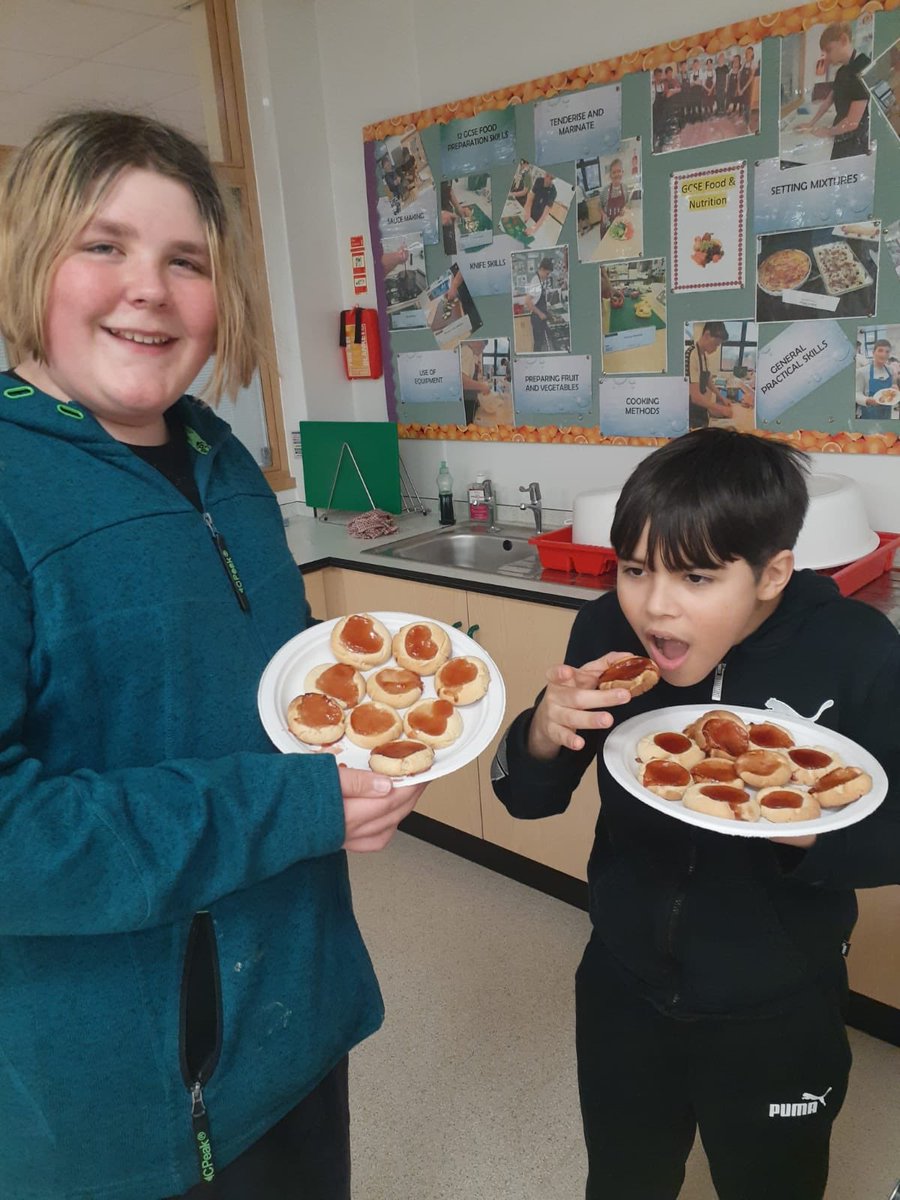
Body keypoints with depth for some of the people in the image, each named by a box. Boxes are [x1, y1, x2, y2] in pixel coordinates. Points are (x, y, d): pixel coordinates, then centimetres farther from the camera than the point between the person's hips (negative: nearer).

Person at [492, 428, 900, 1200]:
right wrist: (543, 736, -29)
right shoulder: (607, 631, -16)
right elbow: (529, 800, -7)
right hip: (623, 989, 2)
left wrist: (810, 833, -33)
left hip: (778, 1015, -2)